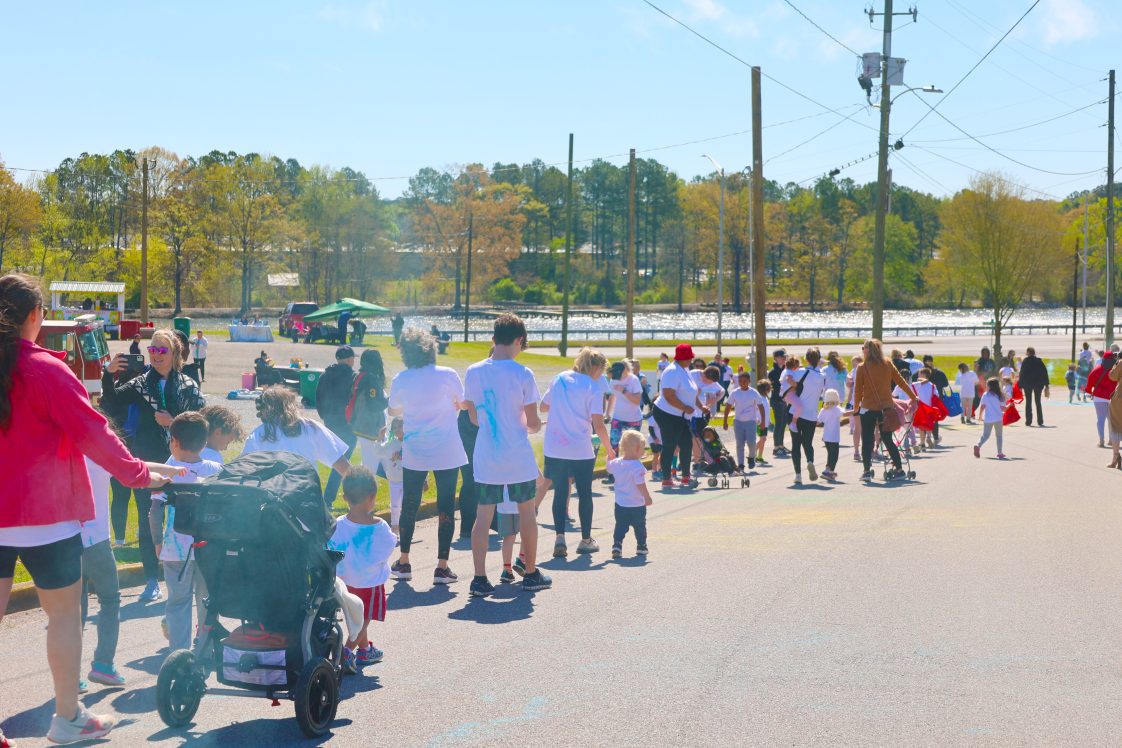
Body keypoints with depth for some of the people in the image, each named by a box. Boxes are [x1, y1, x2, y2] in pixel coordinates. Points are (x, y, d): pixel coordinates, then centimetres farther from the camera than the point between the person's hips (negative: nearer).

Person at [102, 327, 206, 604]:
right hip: (146, 464, 1)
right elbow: (111, 402, -5)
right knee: (147, 523, 3)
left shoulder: (188, 386, 2)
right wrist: (108, 375, -19)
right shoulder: (141, 384, 5)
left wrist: (174, 423, -14)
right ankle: (152, 581, 10)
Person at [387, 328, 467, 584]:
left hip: (414, 454, 2)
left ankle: (403, 562, 19)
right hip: (447, 454, -2)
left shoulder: (401, 380, -2)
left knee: (409, 506, 14)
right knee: (445, 507, 3)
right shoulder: (447, 375, -9)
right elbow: (463, 404, 5)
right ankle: (442, 567, 1)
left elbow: (393, 411, 14)